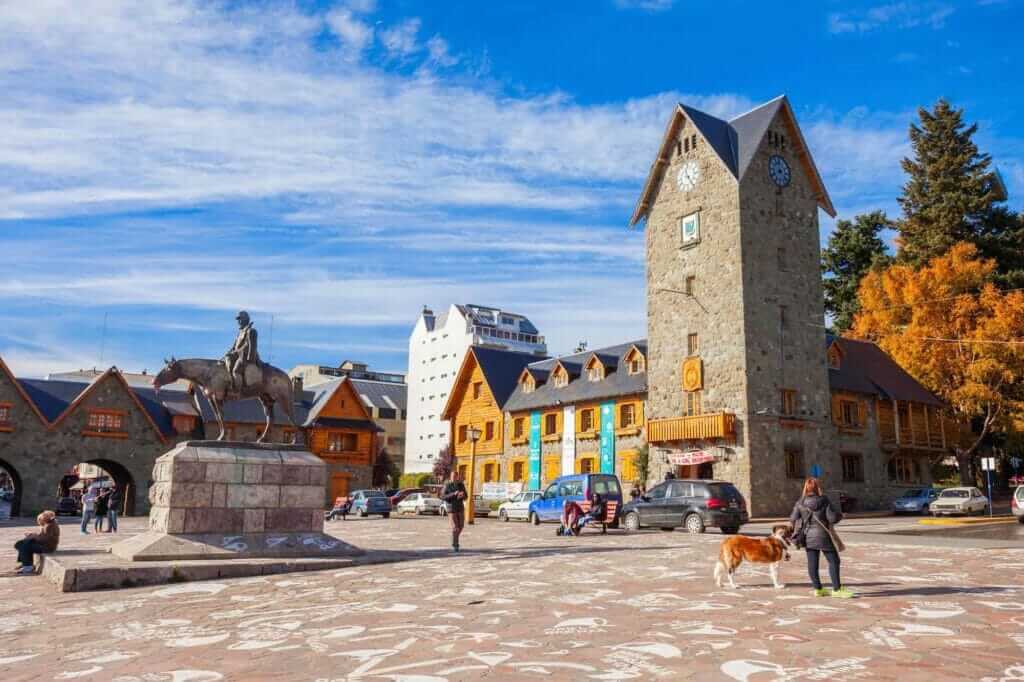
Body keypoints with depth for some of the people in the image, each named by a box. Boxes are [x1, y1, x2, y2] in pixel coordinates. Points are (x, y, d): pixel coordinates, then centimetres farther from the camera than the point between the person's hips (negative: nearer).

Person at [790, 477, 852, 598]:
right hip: (823, 536, -4)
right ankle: (837, 589, 4)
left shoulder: (800, 503, -3)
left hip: (808, 537, 4)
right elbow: (833, 518, -13)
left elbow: (793, 519, -3)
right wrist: (839, 514, 8)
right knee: (834, 561, 5)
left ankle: (818, 589, 15)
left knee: (812, 563, 8)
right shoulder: (824, 501, -11)